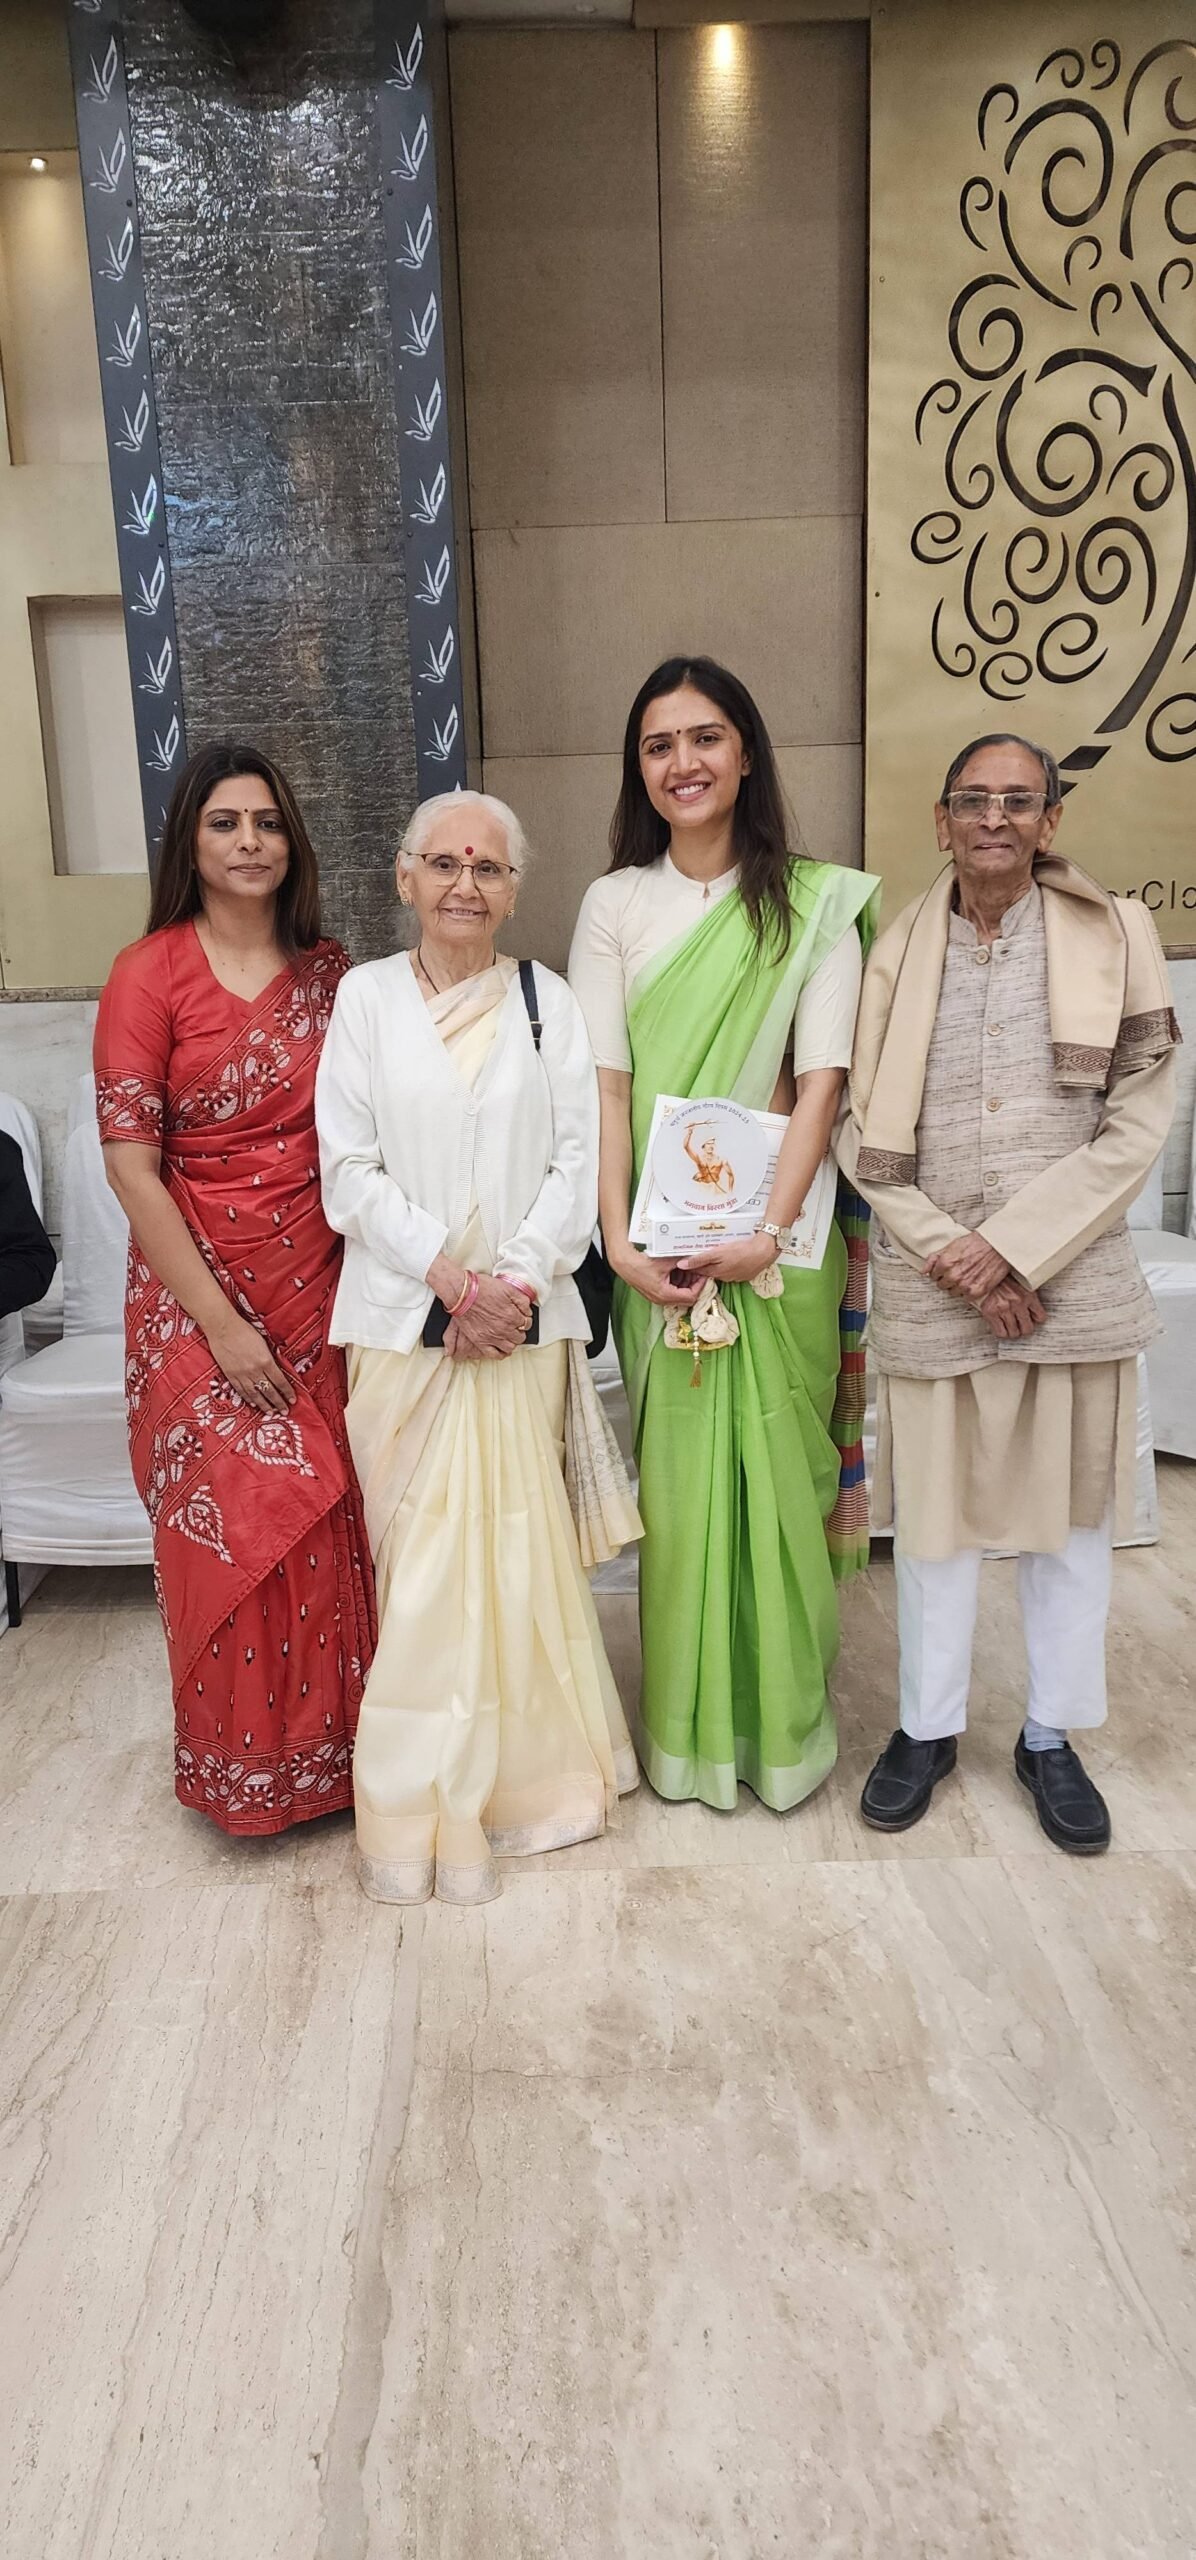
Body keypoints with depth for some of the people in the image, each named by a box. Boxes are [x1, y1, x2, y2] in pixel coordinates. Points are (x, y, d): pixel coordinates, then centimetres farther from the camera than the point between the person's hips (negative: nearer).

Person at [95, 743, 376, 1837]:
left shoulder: (329, 969, 6)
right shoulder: (149, 974, -7)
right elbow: (130, 1167, -11)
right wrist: (223, 1325, -13)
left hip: (321, 1284, 4)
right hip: (199, 1294, -3)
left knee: (331, 1518, 6)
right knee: (234, 1523, 1)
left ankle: (333, 1740, 29)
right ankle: (249, 1766, 24)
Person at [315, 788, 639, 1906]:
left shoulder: (546, 1000, 7)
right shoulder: (366, 996, 3)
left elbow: (577, 1163, 2)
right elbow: (349, 1172, -3)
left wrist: (516, 1281, -10)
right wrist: (454, 1279, -11)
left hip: (523, 1317, 1)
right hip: (403, 1317, -1)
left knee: (514, 1548, 4)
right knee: (420, 1554, 1)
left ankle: (518, 1775, 21)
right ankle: (426, 1810, 13)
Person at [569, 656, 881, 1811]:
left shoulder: (816, 903, 2)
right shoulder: (615, 904, 5)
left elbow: (821, 1080, -5)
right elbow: (603, 1082, -2)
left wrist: (769, 1231, -14)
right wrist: (619, 1239, -11)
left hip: (777, 1233, -1)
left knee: (777, 1468, 4)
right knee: (676, 1469, 6)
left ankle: (782, 1720, 23)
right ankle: (688, 1727, 22)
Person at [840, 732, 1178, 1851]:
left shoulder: (1114, 933, 0)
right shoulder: (896, 951, 4)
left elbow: (1138, 1121, -6)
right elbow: (862, 1133, 1)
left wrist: (1014, 1246, -13)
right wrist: (947, 1250, -11)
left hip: (1073, 1282, 0)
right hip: (928, 1287, 1)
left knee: (1069, 1516, 10)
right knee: (934, 1514, 11)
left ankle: (1051, 1736, 29)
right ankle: (927, 1725, 29)